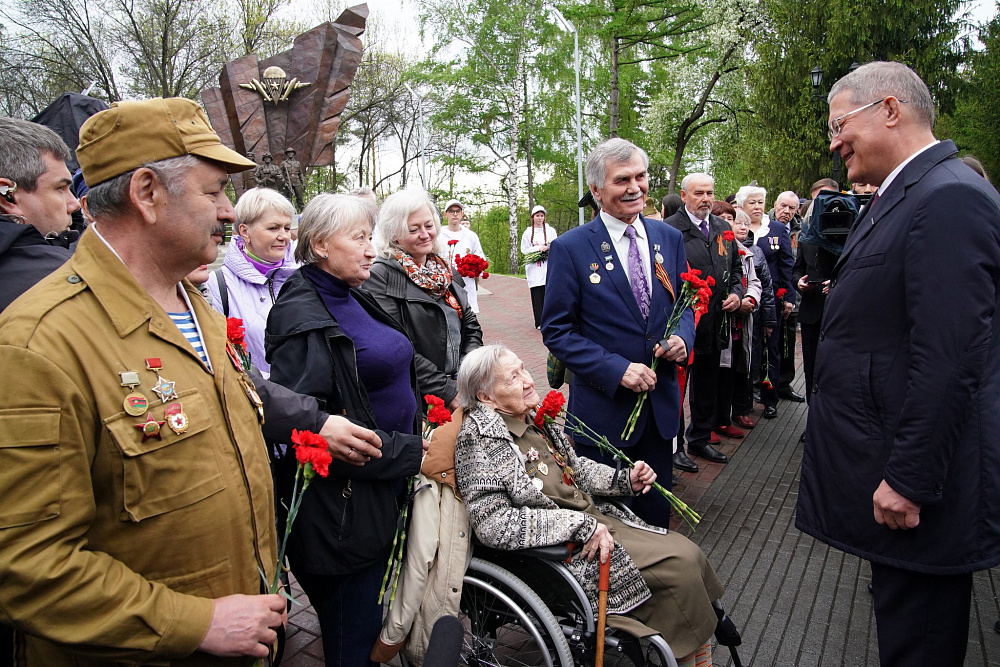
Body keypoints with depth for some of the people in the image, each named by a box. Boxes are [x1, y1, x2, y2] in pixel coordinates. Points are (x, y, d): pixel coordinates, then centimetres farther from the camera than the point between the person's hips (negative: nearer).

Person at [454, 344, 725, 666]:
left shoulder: (533, 417, 5)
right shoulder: (481, 435, -19)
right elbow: (493, 524, -26)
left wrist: (624, 480, -1)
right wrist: (580, 525, -25)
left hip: (594, 517, 8)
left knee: (690, 554, -1)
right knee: (680, 563, -13)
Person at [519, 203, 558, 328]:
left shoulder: (550, 230, 11)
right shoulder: (528, 232, 8)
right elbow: (524, 250, 4)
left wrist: (549, 249, -13)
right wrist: (538, 249, -8)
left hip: (548, 267, 0)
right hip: (534, 268, 0)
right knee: (536, 295, -4)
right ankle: (539, 322, 0)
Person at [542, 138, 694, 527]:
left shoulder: (669, 238, 5)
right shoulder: (570, 248, -10)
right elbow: (557, 331, -10)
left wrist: (683, 337, -9)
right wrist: (616, 369, -19)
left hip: (661, 403, 4)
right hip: (603, 405, -4)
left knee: (656, 515, 19)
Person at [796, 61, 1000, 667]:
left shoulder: (950, 199, -19)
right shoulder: (897, 198, 13)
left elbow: (950, 361, -24)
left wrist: (908, 481, -21)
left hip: (916, 479, -10)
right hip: (893, 460, 10)